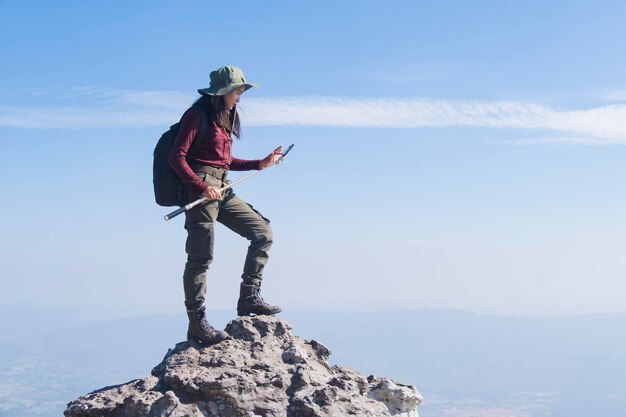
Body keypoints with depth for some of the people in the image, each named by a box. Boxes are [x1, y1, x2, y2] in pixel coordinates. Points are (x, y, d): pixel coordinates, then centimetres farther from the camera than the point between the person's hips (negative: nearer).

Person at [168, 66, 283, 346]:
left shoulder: (225, 118, 20)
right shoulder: (198, 114, -6)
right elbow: (177, 157, -13)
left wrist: (260, 164, 16)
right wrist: (201, 186, -21)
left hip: (221, 190, 9)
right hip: (200, 189, -9)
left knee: (262, 232, 4)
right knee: (201, 257, -7)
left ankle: (248, 298, 6)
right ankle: (197, 324, -3)